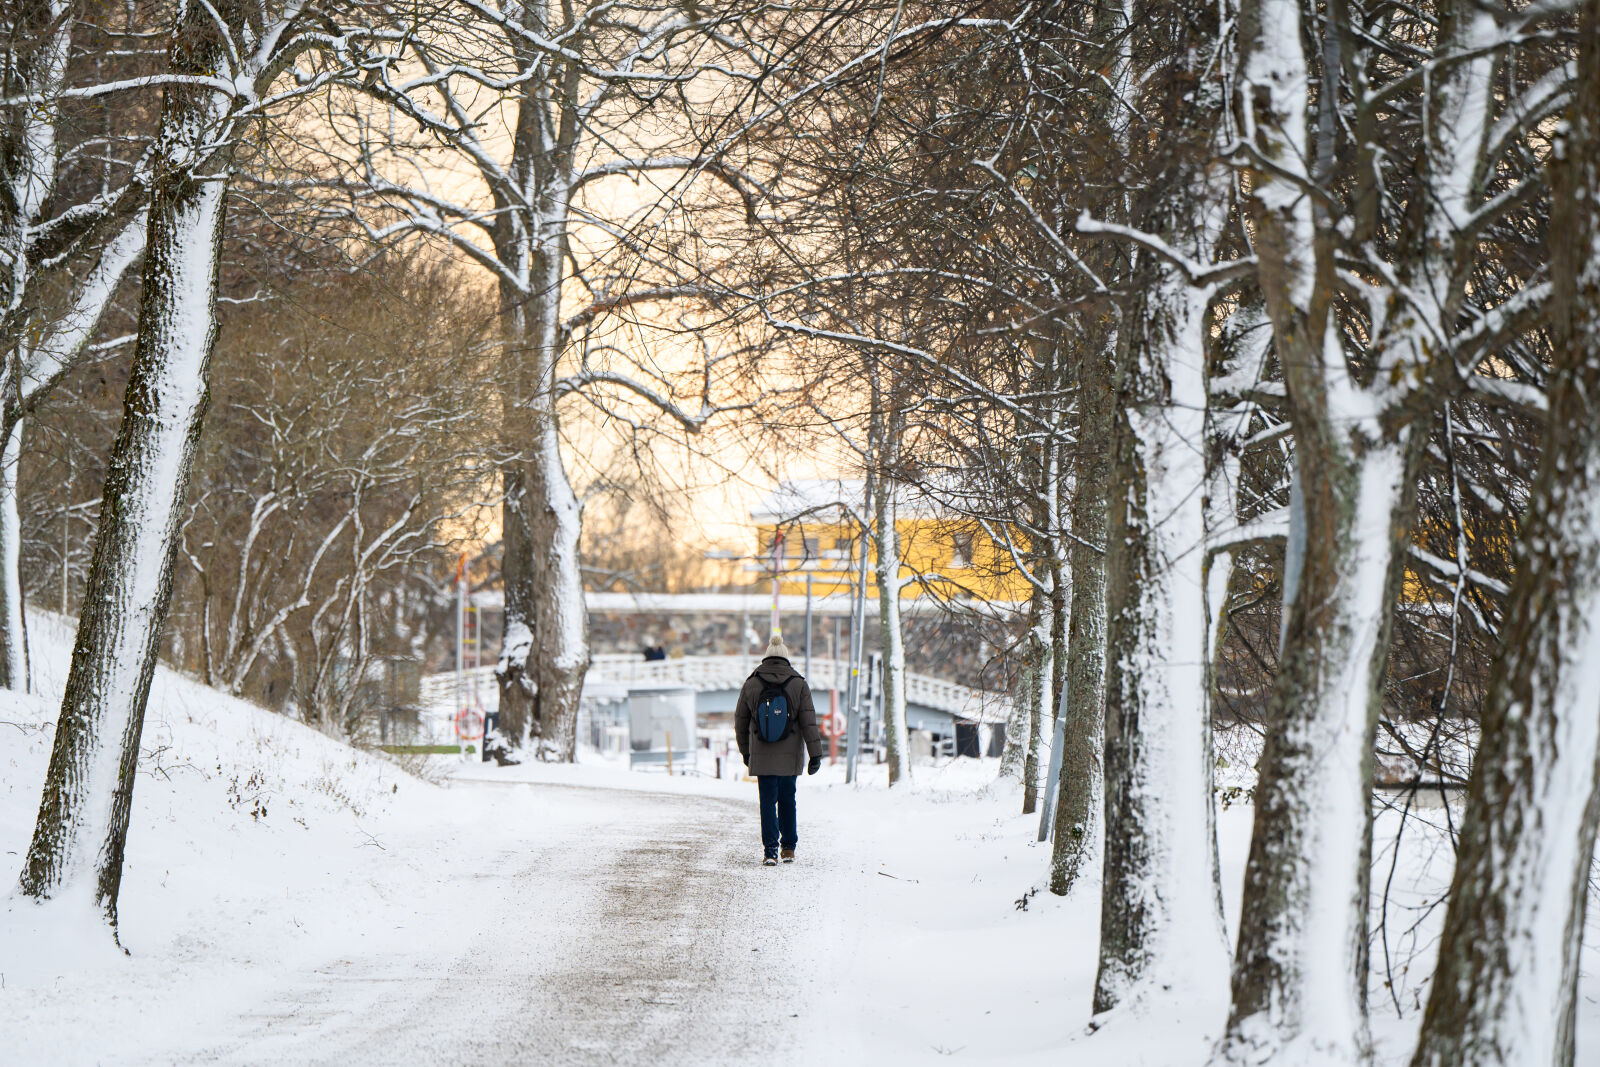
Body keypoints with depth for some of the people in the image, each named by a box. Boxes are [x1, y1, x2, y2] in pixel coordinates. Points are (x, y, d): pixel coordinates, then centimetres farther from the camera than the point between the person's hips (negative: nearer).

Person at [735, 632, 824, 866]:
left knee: (768, 801, 1)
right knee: (787, 800, 15)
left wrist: (745, 752, 20)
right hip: (790, 756, 1)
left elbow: (740, 721, 8)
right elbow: (809, 722, -7)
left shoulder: (751, 684, 0)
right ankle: (788, 848, 19)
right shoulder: (799, 684, -3)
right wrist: (816, 754, -5)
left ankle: (770, 850, -8)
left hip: (762, 756, 0)